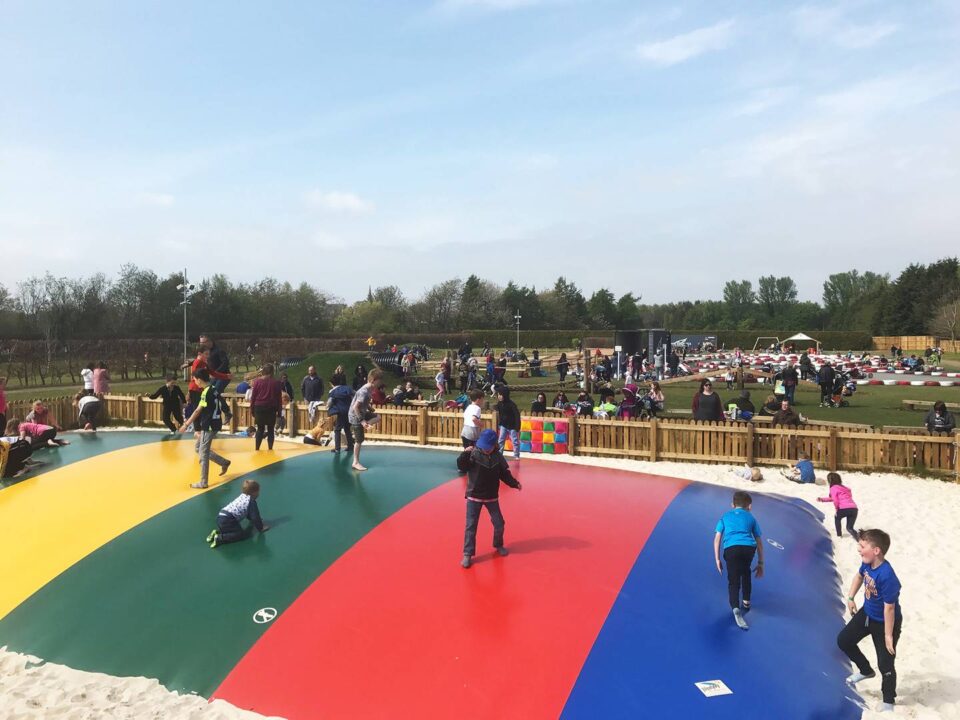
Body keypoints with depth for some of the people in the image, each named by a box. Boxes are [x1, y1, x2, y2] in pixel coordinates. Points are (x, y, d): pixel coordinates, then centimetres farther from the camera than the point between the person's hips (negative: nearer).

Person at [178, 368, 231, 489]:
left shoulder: (206, 392, -18)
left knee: (203, 454, -1)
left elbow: (198, 411, -17)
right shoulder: (214, 389, 9)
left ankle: (203, 483, 7)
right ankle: (224, 462, 22)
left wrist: (186, 424, -9)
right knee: (199, 448, 20)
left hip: (209, 426, -9)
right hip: (214, 424, 9)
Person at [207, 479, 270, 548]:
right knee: (243, 534, -6)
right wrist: (261, 528, 10)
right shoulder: (252, 502, -6)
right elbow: (255, 517, -5)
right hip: (227, 520, -9)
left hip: (221, 516, 9)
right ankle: (219, 538, -15)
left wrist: (253, 520, 46)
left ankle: (217, 532, 13)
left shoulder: (242, 496, 20)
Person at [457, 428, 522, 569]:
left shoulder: (498, 457, -3)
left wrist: (515, 483, -7)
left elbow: (505, 475, 4)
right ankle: (468, 554, 5)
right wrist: (465, 454, -37)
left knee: (499, 523, 12)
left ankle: (498, 545, 38)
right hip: (474, 496, -3)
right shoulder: (473, 454, -13)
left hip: (492, 497, 3)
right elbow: (462, 467, -23)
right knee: (471, 526, -3)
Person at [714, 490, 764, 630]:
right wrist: (760, 563, 36)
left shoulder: (725, 516, 29)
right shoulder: (750, 517, 29)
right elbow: (759, 543, 29)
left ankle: (736, 609, -23)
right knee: (745, 573, 31)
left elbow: (717, 539, 19)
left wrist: (717, 560, 20)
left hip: (731, 548, -1)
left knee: (733, 581, 1)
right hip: (749, 547, 1)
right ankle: (746, 603, 39)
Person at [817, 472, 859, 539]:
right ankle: (857, 535, -14)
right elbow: (832, 498, 37)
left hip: (845, 508, -6)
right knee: (849, 528, 13)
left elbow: (835, 500, -8)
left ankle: (839, 534, 28)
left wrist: (836, 508, 10)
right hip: (854, 508, 6)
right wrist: (822, 499, 40)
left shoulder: (833, 488, 2)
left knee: (837, 517, 28)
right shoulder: (843, 487, 29)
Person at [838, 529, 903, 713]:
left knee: (885, 663, 5)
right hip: (867, 614, 8)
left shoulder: (887, 577, -38)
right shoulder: (867, 563, -14)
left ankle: (889, 701, 29)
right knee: (843, 640, 16)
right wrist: (851, 598, 11)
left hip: (884, 623, -8)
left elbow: (889, 608, -29)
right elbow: (859, 576, 11)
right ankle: (866, 671, 40)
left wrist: (888, 635, -21)